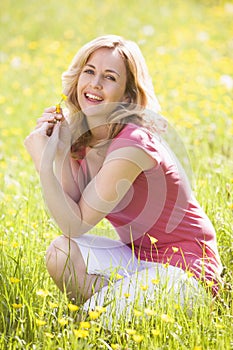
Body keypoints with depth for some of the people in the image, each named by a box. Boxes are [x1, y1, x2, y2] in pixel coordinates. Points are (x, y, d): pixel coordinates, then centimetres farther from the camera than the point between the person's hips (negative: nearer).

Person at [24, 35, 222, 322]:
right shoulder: (81, 135, 0)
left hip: (184, 264, -7)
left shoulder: (131, 145, -26)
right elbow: (73, 212, -6)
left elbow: (77, 225, -20)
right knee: (61, 254, -19)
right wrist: (61, 151, -12)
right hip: (139, 255, 7)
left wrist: (44, 162, -25)